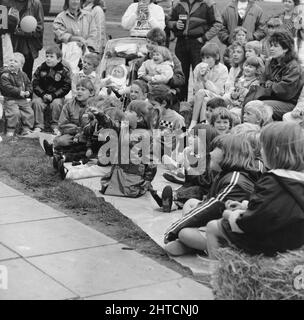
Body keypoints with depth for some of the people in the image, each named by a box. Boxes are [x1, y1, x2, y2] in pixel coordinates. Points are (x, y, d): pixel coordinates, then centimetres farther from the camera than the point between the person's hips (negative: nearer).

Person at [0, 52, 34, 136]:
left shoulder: (23, 75, 10)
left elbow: (28, 84, 18)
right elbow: (7, 87, -20)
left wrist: (28, 92, -5)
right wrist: (19, 92, -23)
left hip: (23, 99, 6)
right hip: (10, 99, -6)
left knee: (29, 112, -1)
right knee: (14, 113, -23)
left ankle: (26, 129, 13)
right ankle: (10, 130, -7)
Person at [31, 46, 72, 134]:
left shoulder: (64, 71, -4)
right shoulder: (40, 69, 4)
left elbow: (66, 87, -7)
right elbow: (35, 84, 4)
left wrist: (53, 96, -17)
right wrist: (43, 94, -15)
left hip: (57, 96, -2)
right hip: (41, 94, 2)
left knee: (56, 104, -32)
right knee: (36, 102, -26)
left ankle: (55, 126, -13)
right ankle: (38, 126, -16)